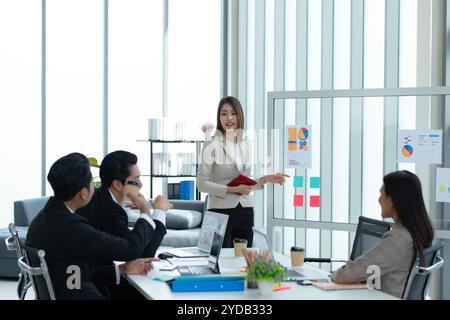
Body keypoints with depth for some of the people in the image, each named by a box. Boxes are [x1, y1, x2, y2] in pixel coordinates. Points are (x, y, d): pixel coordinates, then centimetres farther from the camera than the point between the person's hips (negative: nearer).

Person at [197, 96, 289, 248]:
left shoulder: (245, 145, 12)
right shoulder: (211, 145, -6)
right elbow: (202, 184, -10)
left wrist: (266, 179, 3)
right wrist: (233, 190, -17)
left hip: (245, 211, 5)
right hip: (221, 211, -5)